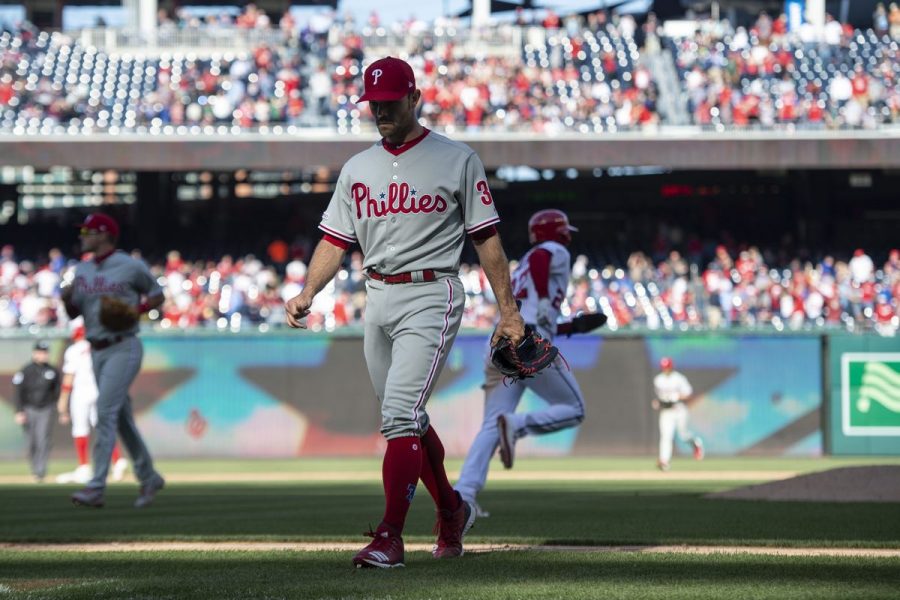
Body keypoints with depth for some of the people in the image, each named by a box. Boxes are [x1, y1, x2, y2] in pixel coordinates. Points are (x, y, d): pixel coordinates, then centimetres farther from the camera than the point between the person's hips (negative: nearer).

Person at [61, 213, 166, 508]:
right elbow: (73, 313, 14)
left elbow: (157, 295, 3)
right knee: (122, 418, 11)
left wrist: (135, 311, -15)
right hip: (97, 351, 7)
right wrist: (67, 297, -8)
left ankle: (96, 488, -20)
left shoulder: (131, 267, -7)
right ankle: (148, 478, 25)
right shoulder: (82, 270, 11)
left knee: (105, 412, -16)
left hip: (124, 348, -7)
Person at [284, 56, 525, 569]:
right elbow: (335, 242, 11)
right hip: (378, 300, 6)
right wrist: (307, 294, -6)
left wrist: (508, 310, -3)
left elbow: (487, 238, 0)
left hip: (431, 298, -6)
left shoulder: (458, 160, 0)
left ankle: (390, 537, -21)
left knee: (400, 414, -18)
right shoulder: (358, 169, 14)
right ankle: (452, 511, 34)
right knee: (408, 418, 14)